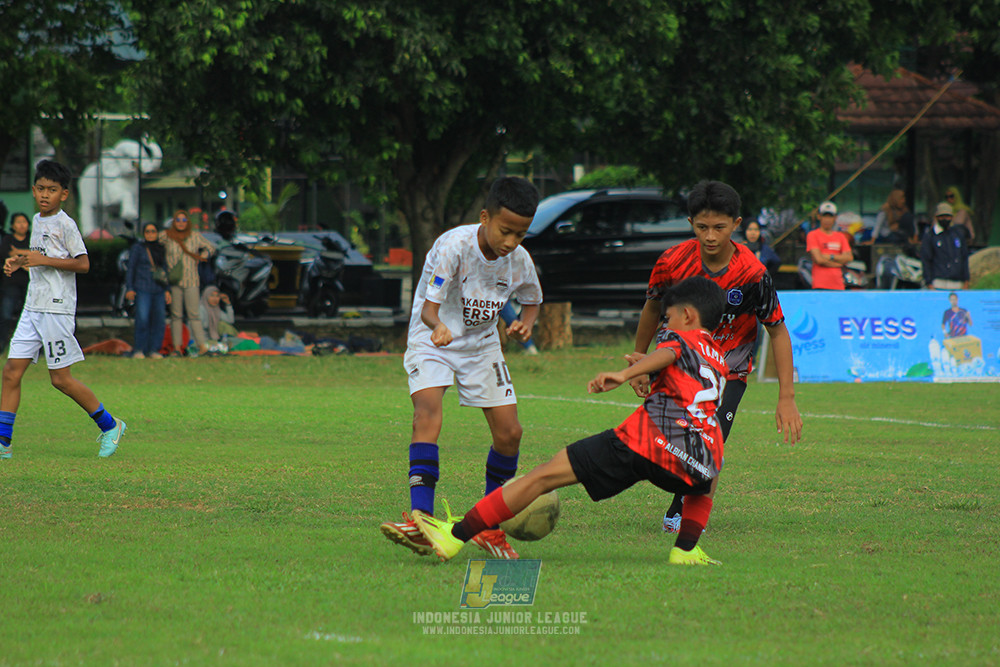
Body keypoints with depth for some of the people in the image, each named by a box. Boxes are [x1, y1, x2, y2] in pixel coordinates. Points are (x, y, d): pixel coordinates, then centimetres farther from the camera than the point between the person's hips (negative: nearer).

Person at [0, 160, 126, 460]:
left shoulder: (65, 224, -9)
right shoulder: (37, 221, 15)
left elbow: (83, 264, -15)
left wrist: (43, 260, -19)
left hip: (57, 309, -8)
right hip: (33, 308, 8)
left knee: (61, 378, -3)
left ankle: (109, 426, 13)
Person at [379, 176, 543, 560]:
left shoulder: (519, 261, -11)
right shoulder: (454, 246, -27)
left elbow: (532, 300, 11)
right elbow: (429, 307, -31)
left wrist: (525, 323, -11)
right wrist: (438, 327, -54)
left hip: (481, 345, 5)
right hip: (432, 340, -5)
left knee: (509, 433, -2)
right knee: (427, 410, -29)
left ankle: (490, 528, 17)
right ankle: (421, 518, -39)